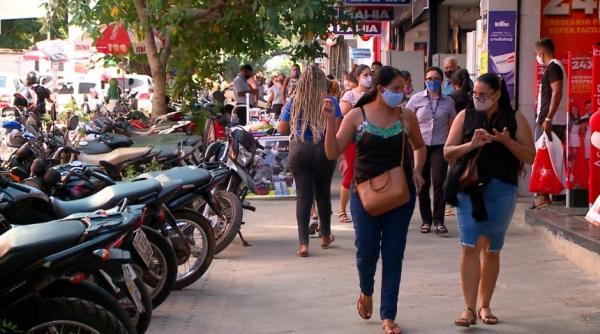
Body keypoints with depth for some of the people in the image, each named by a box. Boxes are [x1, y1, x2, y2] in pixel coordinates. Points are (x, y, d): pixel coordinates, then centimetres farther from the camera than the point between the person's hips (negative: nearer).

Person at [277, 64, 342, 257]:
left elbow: (282, 129, 2)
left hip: (299, 151, 0)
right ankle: (325, 236, 33)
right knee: (323, 194, 16)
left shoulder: (294, 102, 0)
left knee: (303, 196, 1)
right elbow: (337, 130, -12)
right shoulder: (330, 102, -6)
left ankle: (303, 243, -7)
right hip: (323, 151, 0)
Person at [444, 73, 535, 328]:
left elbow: (530, 156, 0)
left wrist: (507, 141, -16)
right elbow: (447, 152, 2)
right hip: (469, 189, 0)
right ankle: (469, 309, -6)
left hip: (501, 190, 0)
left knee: (491, 250, 10)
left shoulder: (515, 119, 3)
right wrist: (471, 144, -16)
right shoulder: (465, 116, 4)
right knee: (470, 247, -7)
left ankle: (485, 305, 23)